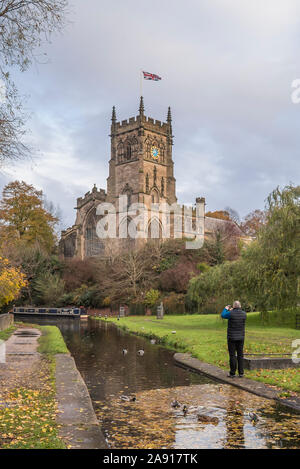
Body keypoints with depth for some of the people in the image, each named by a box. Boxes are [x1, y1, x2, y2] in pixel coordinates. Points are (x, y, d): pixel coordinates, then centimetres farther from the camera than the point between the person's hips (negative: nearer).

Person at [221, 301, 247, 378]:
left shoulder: (231, 313, -14)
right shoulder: (244, 314, -1)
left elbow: (223, 315, 6)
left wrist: (225, 309, 24)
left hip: (232, 337, -4)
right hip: (241, 337, 4)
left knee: (232, 355, 1)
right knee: (240, 355, 8)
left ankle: (232, 373, 3)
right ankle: (241, 373, 8)